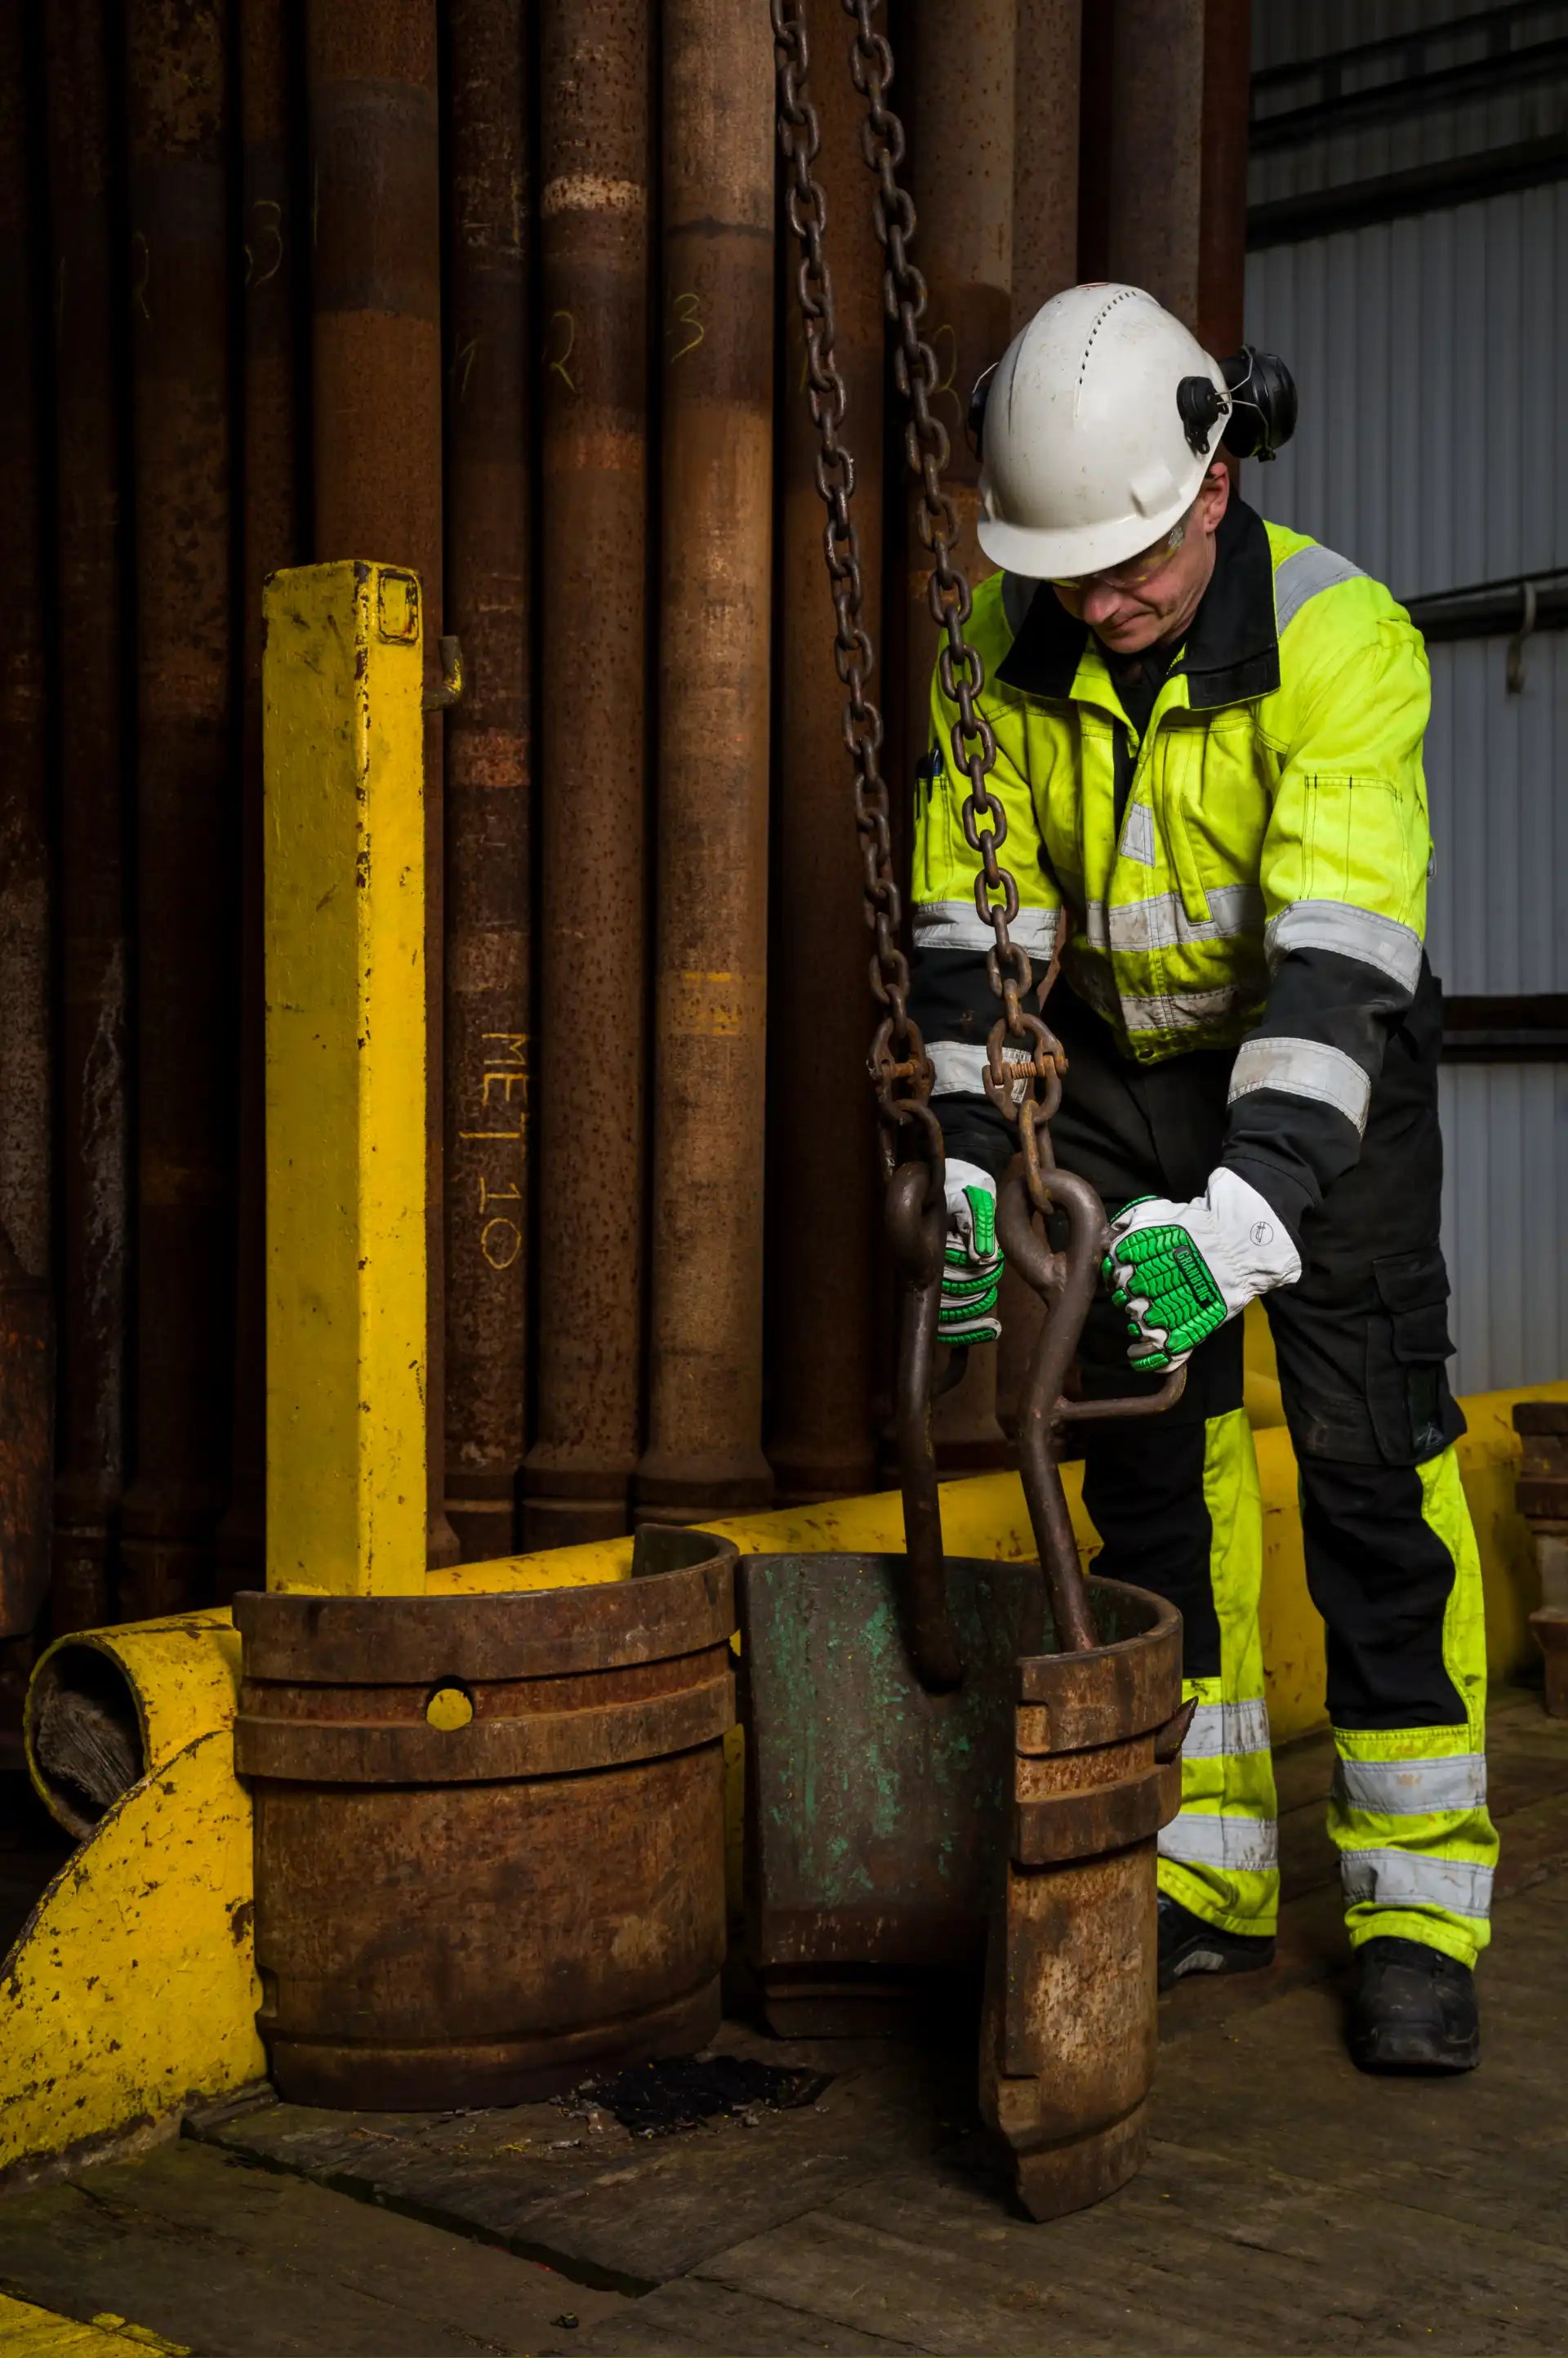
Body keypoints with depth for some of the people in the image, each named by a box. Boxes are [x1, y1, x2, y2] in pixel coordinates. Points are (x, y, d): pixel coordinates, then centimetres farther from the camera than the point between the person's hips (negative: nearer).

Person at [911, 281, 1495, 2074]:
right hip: (1116, 1067, 4)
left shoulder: (1341, 637, -27)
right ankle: (1201, 1877, 15)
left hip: (1325, 1070, -4)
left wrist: (1241, 1216, -47)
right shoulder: (997, 650, -13)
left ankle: (1418, 1907, 1)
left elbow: (1338, 961, -36)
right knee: (1148, 1467, 4)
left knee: (1374, 1458, -8)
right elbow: (968, 930, -13)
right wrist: (966, 1168, -26)